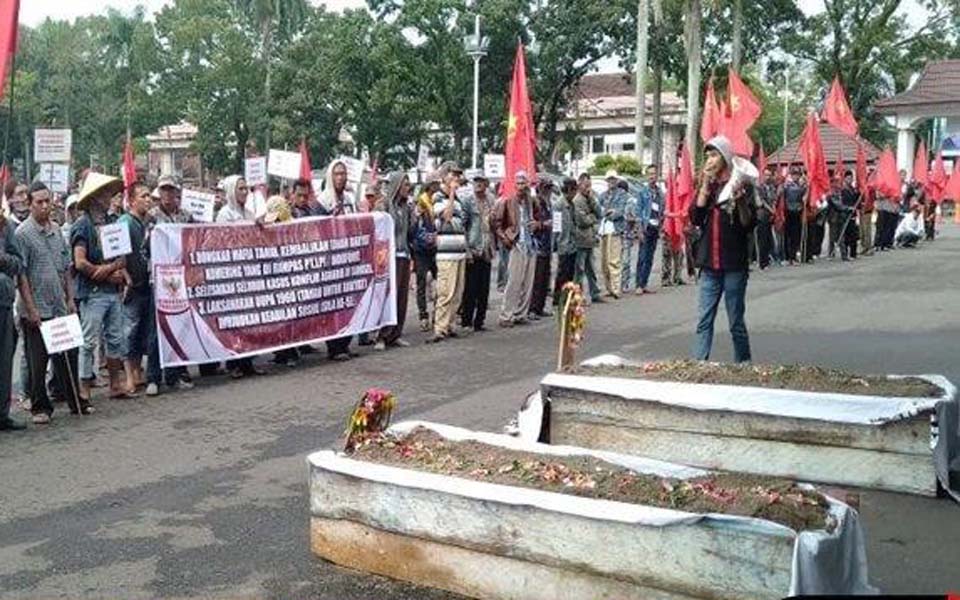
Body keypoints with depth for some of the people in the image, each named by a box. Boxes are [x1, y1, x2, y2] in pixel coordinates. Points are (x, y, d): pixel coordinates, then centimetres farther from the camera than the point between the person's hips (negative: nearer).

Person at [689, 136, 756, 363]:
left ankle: (743, 366, 15)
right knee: (704, 321, 2)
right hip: (709, 264, 4)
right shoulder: (707, 186, 11)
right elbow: (695, 217, -2)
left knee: (736, 323, 4)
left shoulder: (741, 184, -3)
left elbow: (749, 224, -8)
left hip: (734, 264, -4)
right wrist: (705, 186, -6)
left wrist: (741, 202, -24)